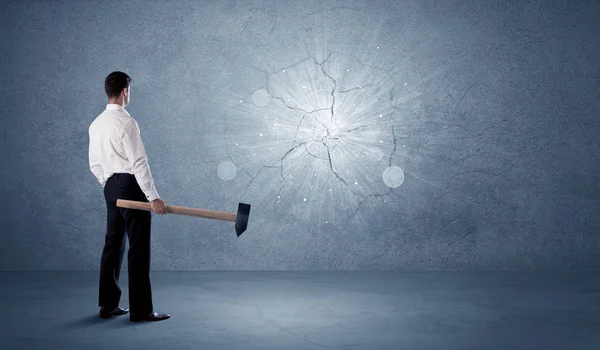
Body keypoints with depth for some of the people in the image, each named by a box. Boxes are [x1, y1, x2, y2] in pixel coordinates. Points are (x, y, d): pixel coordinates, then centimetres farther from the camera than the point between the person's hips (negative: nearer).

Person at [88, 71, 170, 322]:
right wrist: (153, 197, -19)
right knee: (139, 248, -5)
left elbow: (95, 164, 17)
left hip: (111, 187, 9)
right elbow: (139, 162, -19)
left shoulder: (96, 124, 12)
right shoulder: (126, 123, -14)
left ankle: (108, 304, 17)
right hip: (131, 186, -9)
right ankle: (140, 309, -2)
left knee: (113, 244, 12)